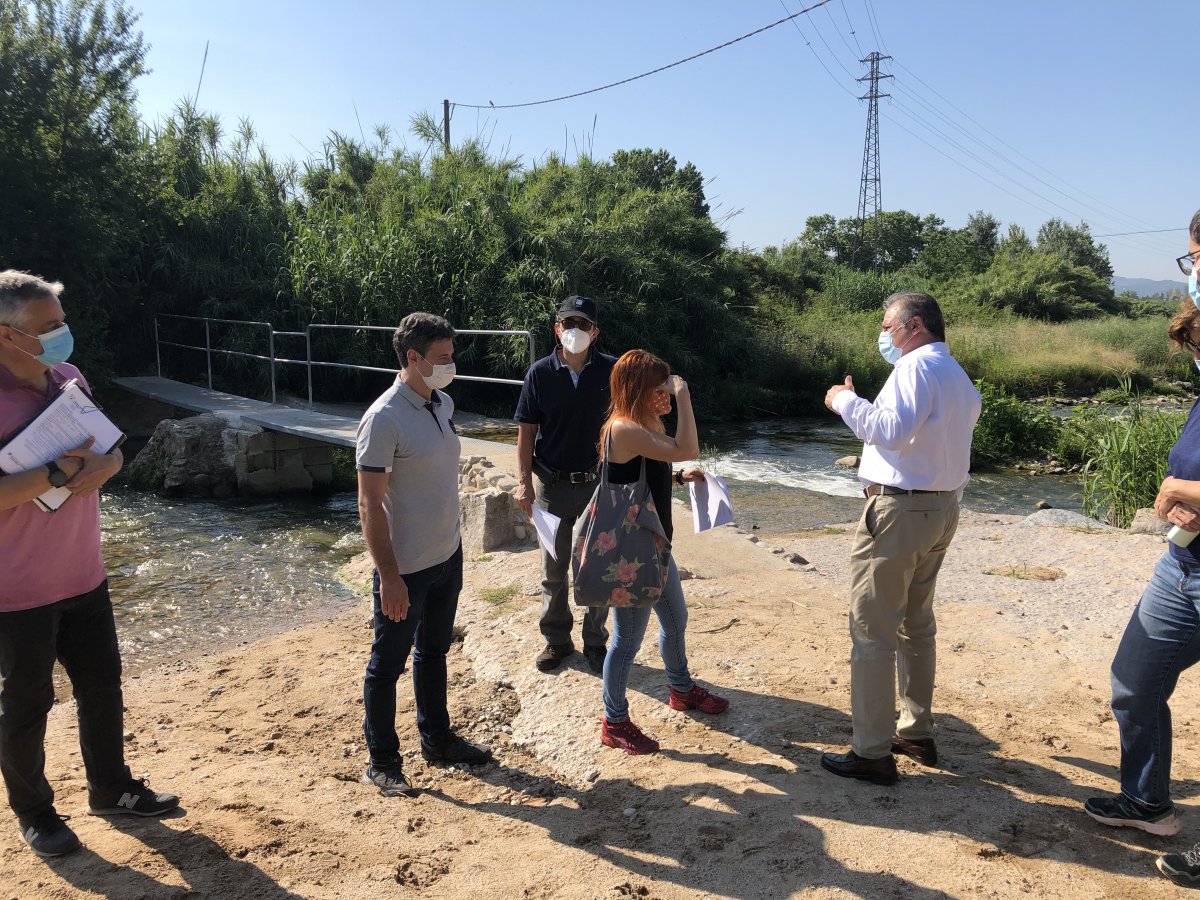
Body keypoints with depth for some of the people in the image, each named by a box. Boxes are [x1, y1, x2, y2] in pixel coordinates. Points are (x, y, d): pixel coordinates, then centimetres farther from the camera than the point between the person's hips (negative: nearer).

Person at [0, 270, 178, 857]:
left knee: (102, 685, 18)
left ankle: (110, 789, 37)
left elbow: (112, 452, 8)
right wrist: (57, 473, -30)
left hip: (84, 576, 7)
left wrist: (101, 466, -13)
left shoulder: (69, 379, 3)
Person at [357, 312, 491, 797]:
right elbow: (369, 503, -21)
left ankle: (437, 739, 39)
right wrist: (389, 576, -22)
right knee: (388, 664, 8)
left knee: (434, 652, 22)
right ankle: (381, 762, 24)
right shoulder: (385, 419, -21)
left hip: (447, 557, 8)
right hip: (405, 569, -8)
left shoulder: (444, 404, 4)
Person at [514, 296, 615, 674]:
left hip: (598, 484, 0)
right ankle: (556, 639, 30)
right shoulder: (540, 373, -4)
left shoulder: (611, 371, -5)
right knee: (553, 570, 13)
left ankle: (595, 642, 26)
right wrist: (524, 482, -8)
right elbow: (526, 431, -1)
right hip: (552, 484, 1)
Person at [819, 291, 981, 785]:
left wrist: (845, 401, -14)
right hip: (942, 508, 10)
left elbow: (893, 429, -25)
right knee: (917, 624, 19)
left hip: (899, 509, -10)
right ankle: (917, 732, 30)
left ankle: (872, 753, 2)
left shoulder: (917, 365, -13)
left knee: (872, 630, -4)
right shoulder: (959, 377, 16)